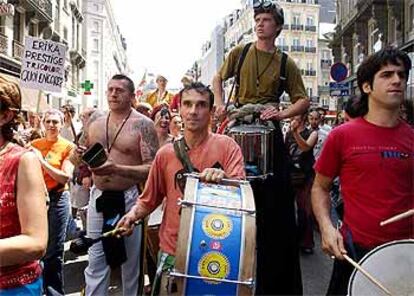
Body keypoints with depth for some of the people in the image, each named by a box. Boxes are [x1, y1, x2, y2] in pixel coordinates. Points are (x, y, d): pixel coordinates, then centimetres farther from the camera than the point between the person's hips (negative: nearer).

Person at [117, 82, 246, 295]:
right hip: (172, 253, 2)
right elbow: (149, 200, 11)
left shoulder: (226, 146, -5)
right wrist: (133, 214, -7)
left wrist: (222, 177, -32)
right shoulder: (166, 154, 2)